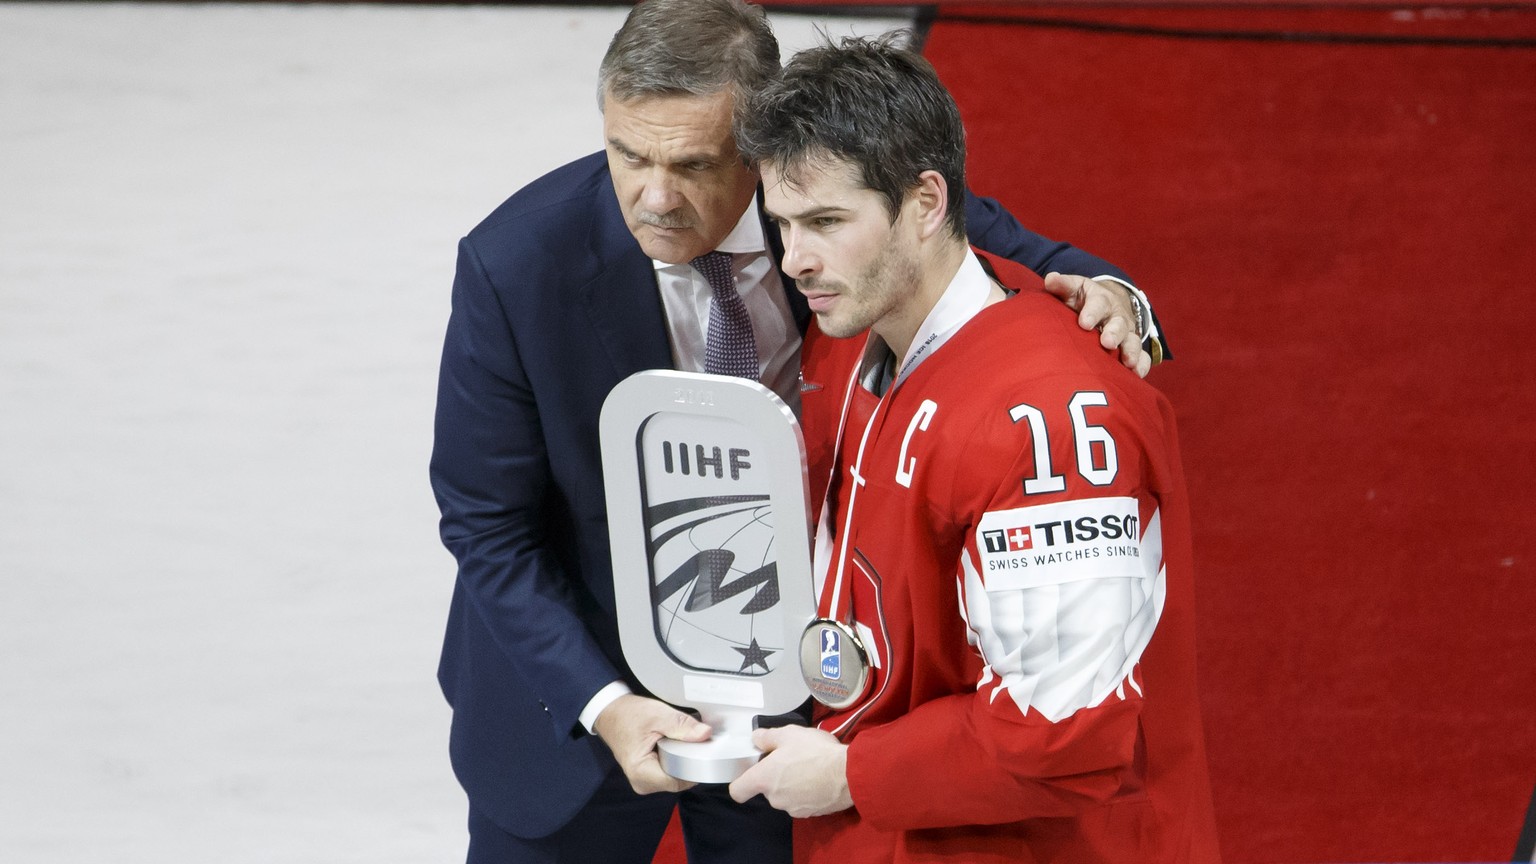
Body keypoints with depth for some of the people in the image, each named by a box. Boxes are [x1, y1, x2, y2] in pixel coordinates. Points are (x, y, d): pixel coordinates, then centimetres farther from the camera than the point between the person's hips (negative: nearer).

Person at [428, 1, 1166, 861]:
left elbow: (978, 236, 0)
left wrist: (1098, 288, -23)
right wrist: (603, 706, -29)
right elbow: (489, 529, -17)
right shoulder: (514, 266, -24)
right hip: (580, 675, -2)